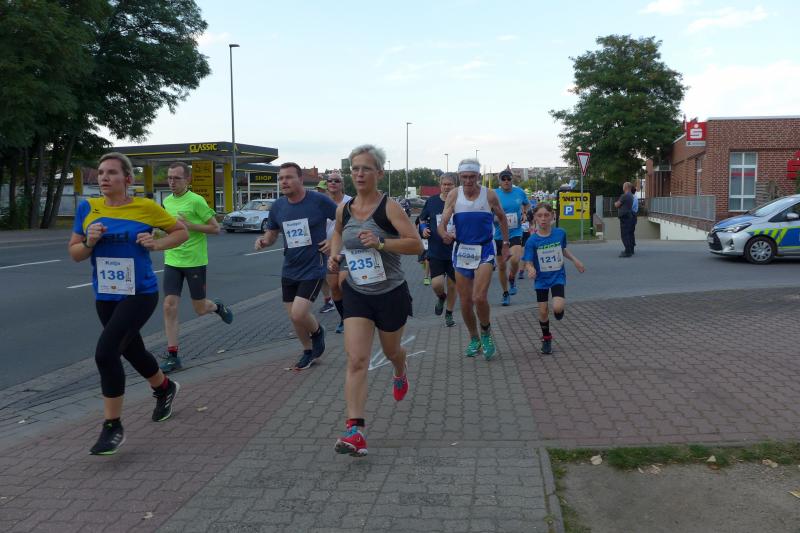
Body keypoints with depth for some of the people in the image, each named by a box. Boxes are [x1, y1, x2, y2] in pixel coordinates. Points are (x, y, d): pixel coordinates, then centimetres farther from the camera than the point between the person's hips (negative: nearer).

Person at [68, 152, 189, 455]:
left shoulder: (146, 207, -8)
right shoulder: (87, 208, 0)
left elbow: (181, 232, 4)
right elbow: (74, 253, 6)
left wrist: (156, 244, -13)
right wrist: (90, 242, -15)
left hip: (140, 294, -5)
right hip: (105, 297, 5)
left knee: (106, 352, -19)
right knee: (133, 351, 20)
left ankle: (113, 427, -3)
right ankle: (165, 388, 51)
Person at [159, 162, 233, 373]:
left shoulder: (196, 201, -10)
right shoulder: (167, 201, 9)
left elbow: (215, 228, -9)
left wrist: (190, 226, -20)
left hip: (195, 261, -5)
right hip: (172, 261, 5)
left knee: (200, 309, 6)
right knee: (169, 306, -5)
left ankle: (217, 306, 42)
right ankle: (172, 356, 2)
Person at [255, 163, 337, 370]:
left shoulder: (319, 201, -13)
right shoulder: (277, 206, 0)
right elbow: (272, 234, 12)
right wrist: (263, 240, -9)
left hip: (313, 269, -5)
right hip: (289, 269, 5)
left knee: (298, 314, -17)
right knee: (293, 317, 12)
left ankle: (317, 331, 18)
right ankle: (309, 351, 37)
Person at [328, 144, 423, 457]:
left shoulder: (389, 207, -14)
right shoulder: (343, 210, 0)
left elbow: (417, 244, -20)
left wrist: (381, 243, -32)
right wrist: (334, 255, 3)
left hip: (391, 293, -2)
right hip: (356, 293, 2)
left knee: (391, 351, 21)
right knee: (356, 361, -11)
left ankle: (401, 373, 59)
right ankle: (354, 430, -13)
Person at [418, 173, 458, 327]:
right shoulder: (431, 201, 0)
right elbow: (422, 219, 16)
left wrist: (457, 233, -17)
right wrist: (424, 229, -5)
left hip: (454, 251, 0)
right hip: (435, 251, 0)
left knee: (452, 285, 9)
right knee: (437, 284, -12)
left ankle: (449, 314, 32)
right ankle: (441, 297, 25)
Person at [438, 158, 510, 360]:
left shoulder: (489, 195, -4)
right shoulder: (454, 195, -3)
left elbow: (502, 218, 13)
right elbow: (442, 224, -11)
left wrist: (505, 242, 12)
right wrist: (444, 234, -33)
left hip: (484, 250, -2)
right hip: (461, 250, 2)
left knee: (479, 298, -18)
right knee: (465, 302, 6)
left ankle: (486, 334, 8)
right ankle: (474, 339, 28)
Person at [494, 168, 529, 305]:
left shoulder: (520, 192, 0)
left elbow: (526, 204, 21)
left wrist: (523, 214, 5)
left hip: (515, 233, 0)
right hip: (499, 235, 0)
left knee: (515, 260, -23)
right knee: (501, 265, 7)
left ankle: (512, 279, 10)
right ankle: (505, 294, 27)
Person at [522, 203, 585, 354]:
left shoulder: (560, 233, -8)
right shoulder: (532, 241, -14)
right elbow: (528, 262, -14)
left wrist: (575, 260, 7)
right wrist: (531, 270, -35)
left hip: (558, 276, 0)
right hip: (541, 279, 0)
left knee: (557, 308, -18)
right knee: (543, 311, 3)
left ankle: (559, 311, 21)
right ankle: (546, 338, 28)